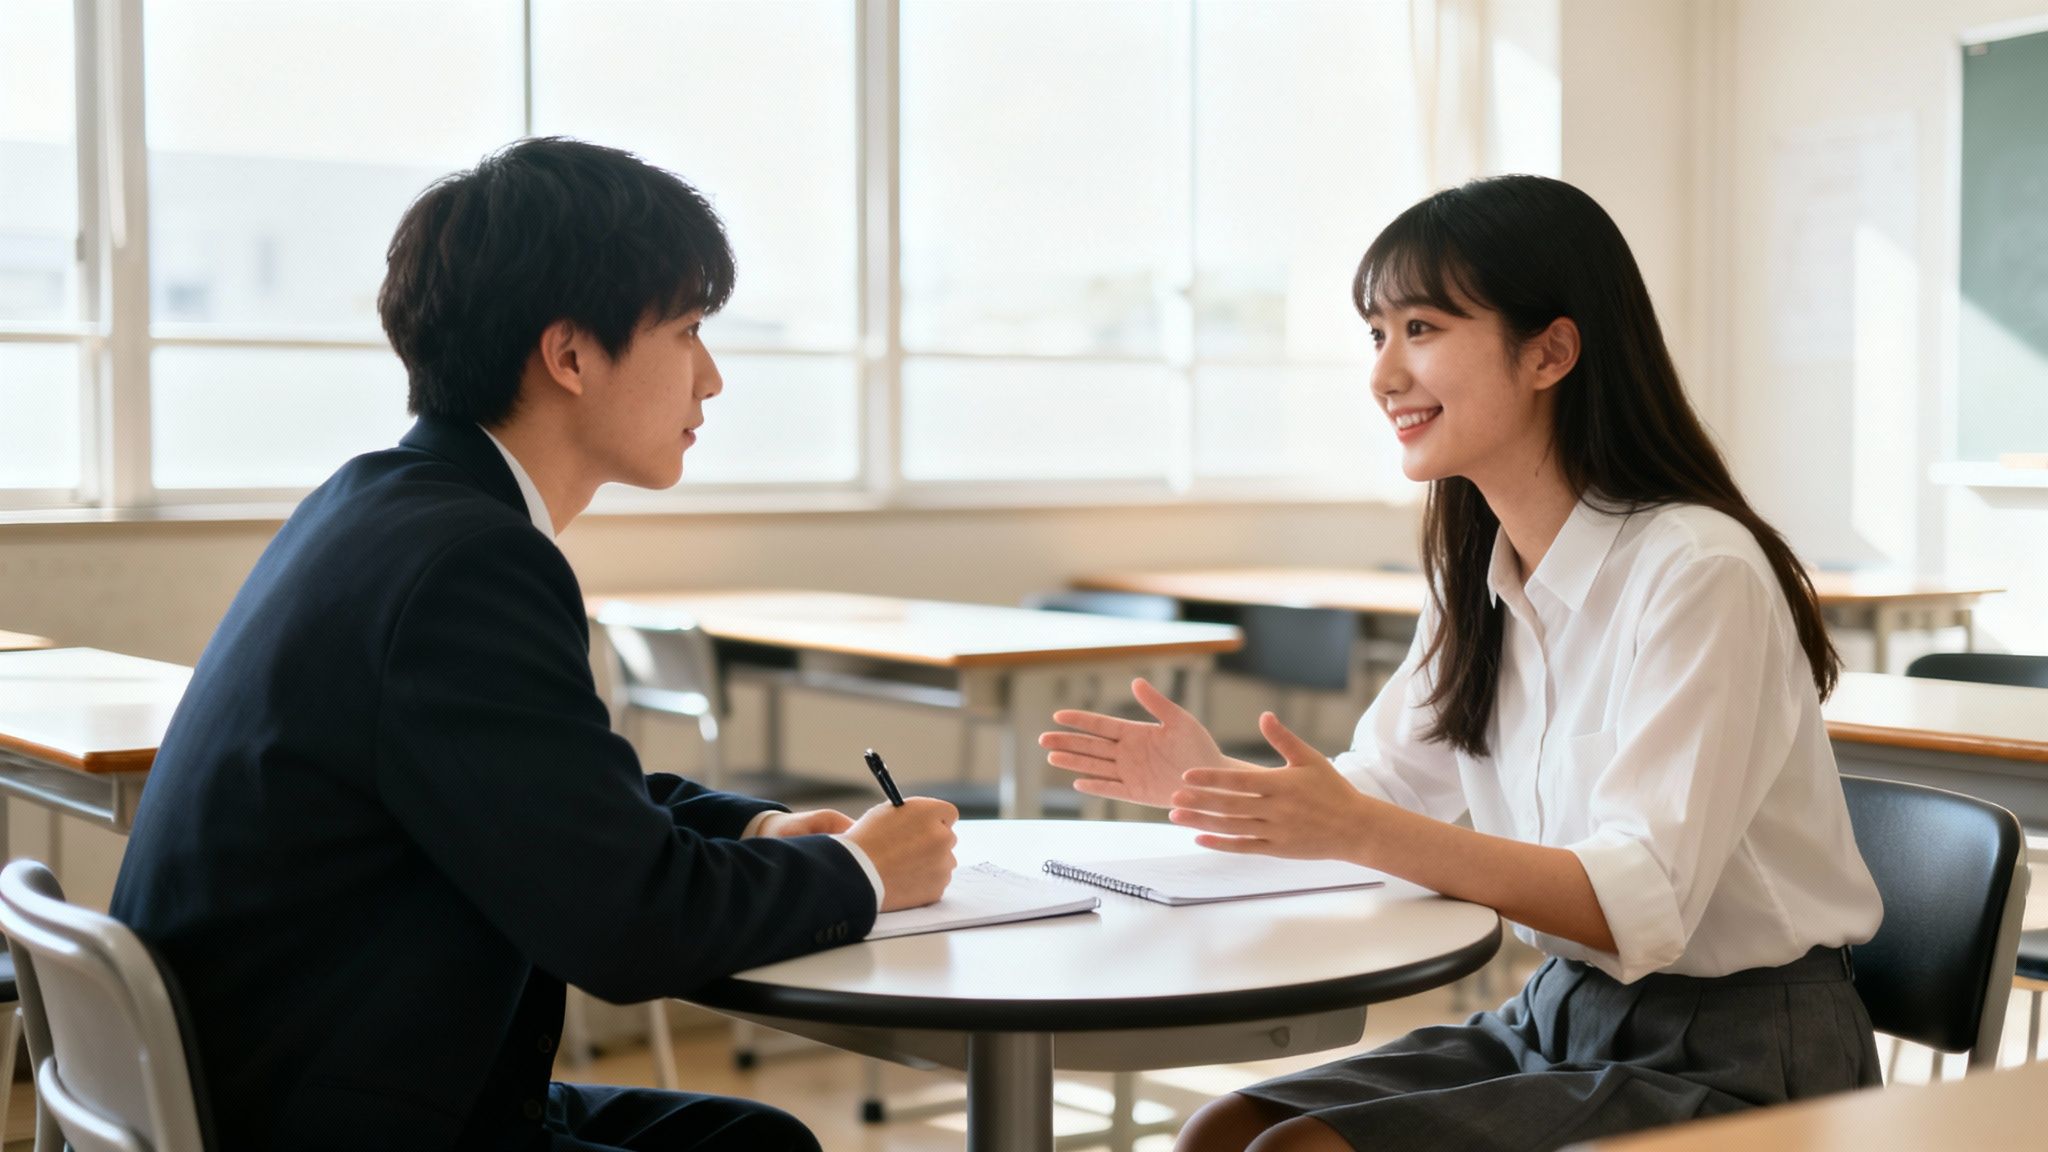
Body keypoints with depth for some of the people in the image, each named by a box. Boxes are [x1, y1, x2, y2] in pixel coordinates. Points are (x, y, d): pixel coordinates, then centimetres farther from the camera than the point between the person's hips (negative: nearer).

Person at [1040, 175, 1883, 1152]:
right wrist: (1216, 782, -7)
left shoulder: (1697, 570, -21)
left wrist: (1361, 831, -35)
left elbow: (1641, 906, -26)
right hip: (1561, 1016, 7)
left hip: (1730, 1058, -7)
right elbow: (1381, 790, 13)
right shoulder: (1479, 571, 6)